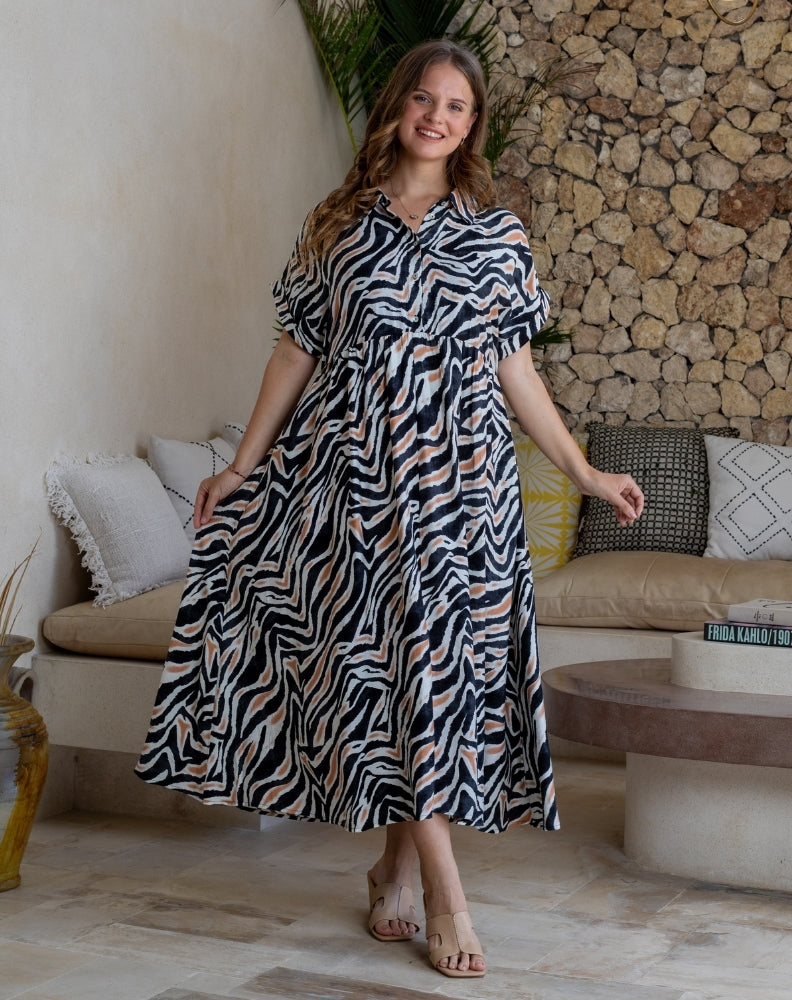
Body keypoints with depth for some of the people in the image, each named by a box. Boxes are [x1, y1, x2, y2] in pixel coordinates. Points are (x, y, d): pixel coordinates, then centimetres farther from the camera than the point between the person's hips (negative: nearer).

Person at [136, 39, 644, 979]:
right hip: (354, 467, -1)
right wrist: (244, 463, 6)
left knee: (441, 654, -2)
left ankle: (397, 862, 14)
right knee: (380, 655, -7)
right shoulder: (337, 224, 8)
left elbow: (514, 367, 9)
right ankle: (444, 891, -4)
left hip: (458, 473, 1)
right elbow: (298, 348, 9)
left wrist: (582, 469, 6)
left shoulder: (495, 233, 8)